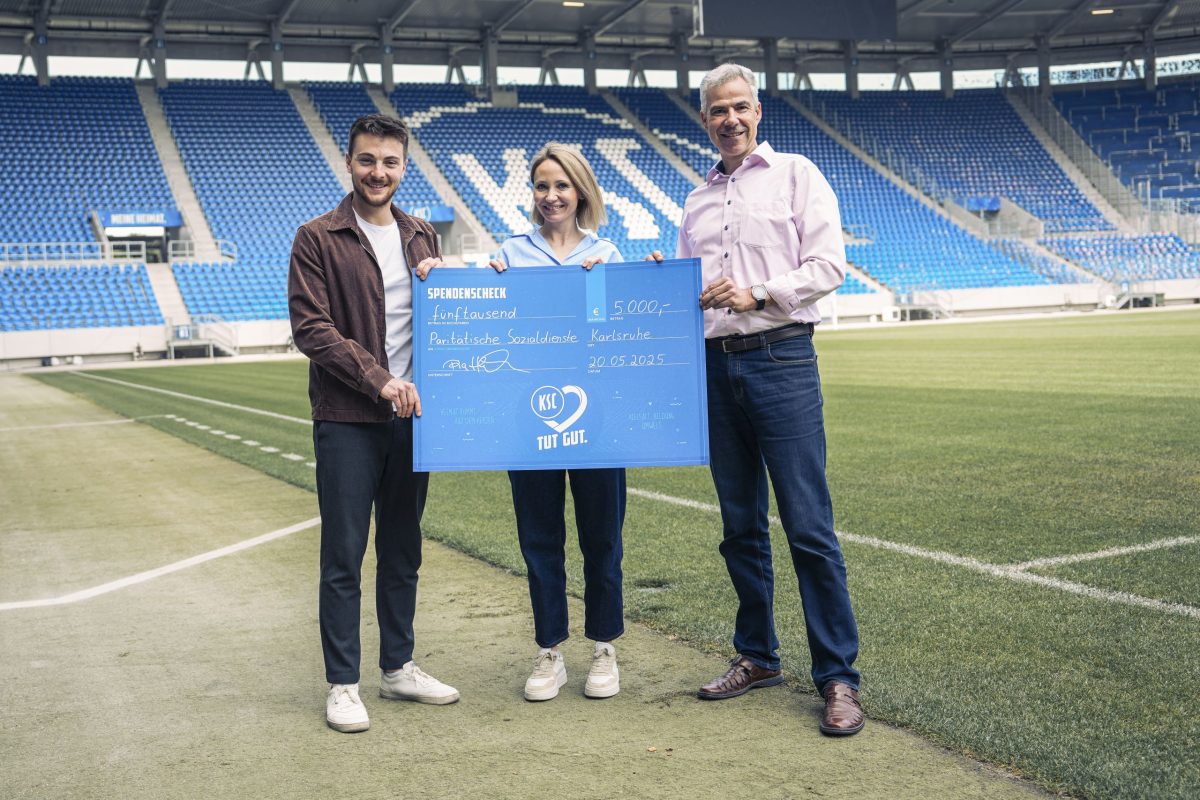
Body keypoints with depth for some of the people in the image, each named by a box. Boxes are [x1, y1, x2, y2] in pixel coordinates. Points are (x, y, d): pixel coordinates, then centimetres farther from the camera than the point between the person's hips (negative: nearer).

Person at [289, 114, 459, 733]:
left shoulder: (422, 238, 13)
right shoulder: (318, 239, -3)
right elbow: (310, 328, -11)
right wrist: (378, 379, -18)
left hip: (410, 415, 5)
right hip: (347, 420, -5)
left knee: (403, 551, 13)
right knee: (343, 555, 0)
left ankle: (399, 668, 25)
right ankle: (342, 685, 9)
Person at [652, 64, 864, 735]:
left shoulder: (796, 175, 5)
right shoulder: (698, 201, 20)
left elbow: (829, 265, -4)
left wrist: (758, 294, -15)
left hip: (780, 358, -5)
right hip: (716, 364, 6)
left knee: (809, 524, -8)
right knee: (741, 523, 10)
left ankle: (839, 676, -2)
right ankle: (759, 656, 22)